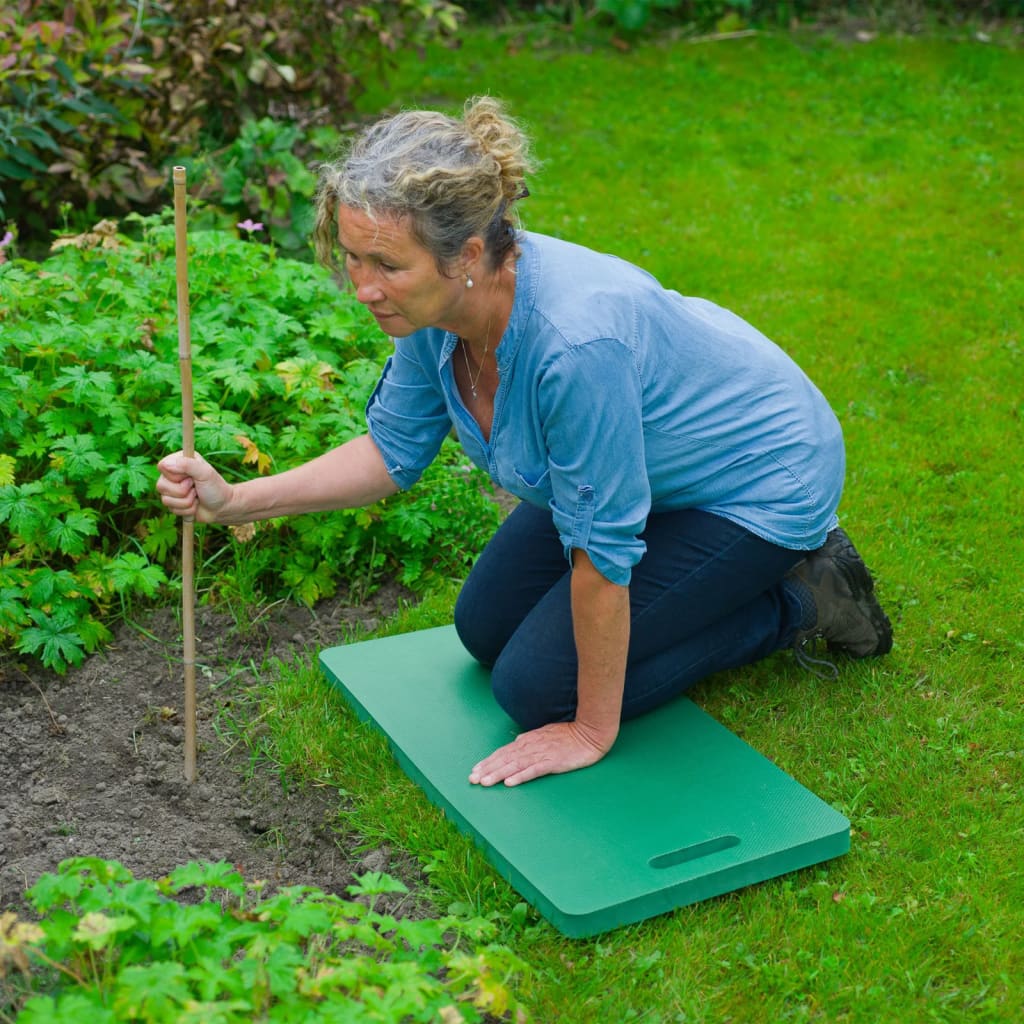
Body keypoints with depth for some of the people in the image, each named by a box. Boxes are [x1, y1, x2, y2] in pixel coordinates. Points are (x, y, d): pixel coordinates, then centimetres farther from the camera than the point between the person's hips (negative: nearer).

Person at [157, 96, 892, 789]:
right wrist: (234, 500, -12)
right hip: (649, 460, 8)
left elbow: (600, 552, -31)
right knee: (487, 628, 13)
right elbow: (394, 451, -2)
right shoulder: (437, 303, -17)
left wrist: (592, 732, -18)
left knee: (540, 686, -7)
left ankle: (801, 601, 5)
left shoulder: (572, 339, -41)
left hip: (761, 480, -8)